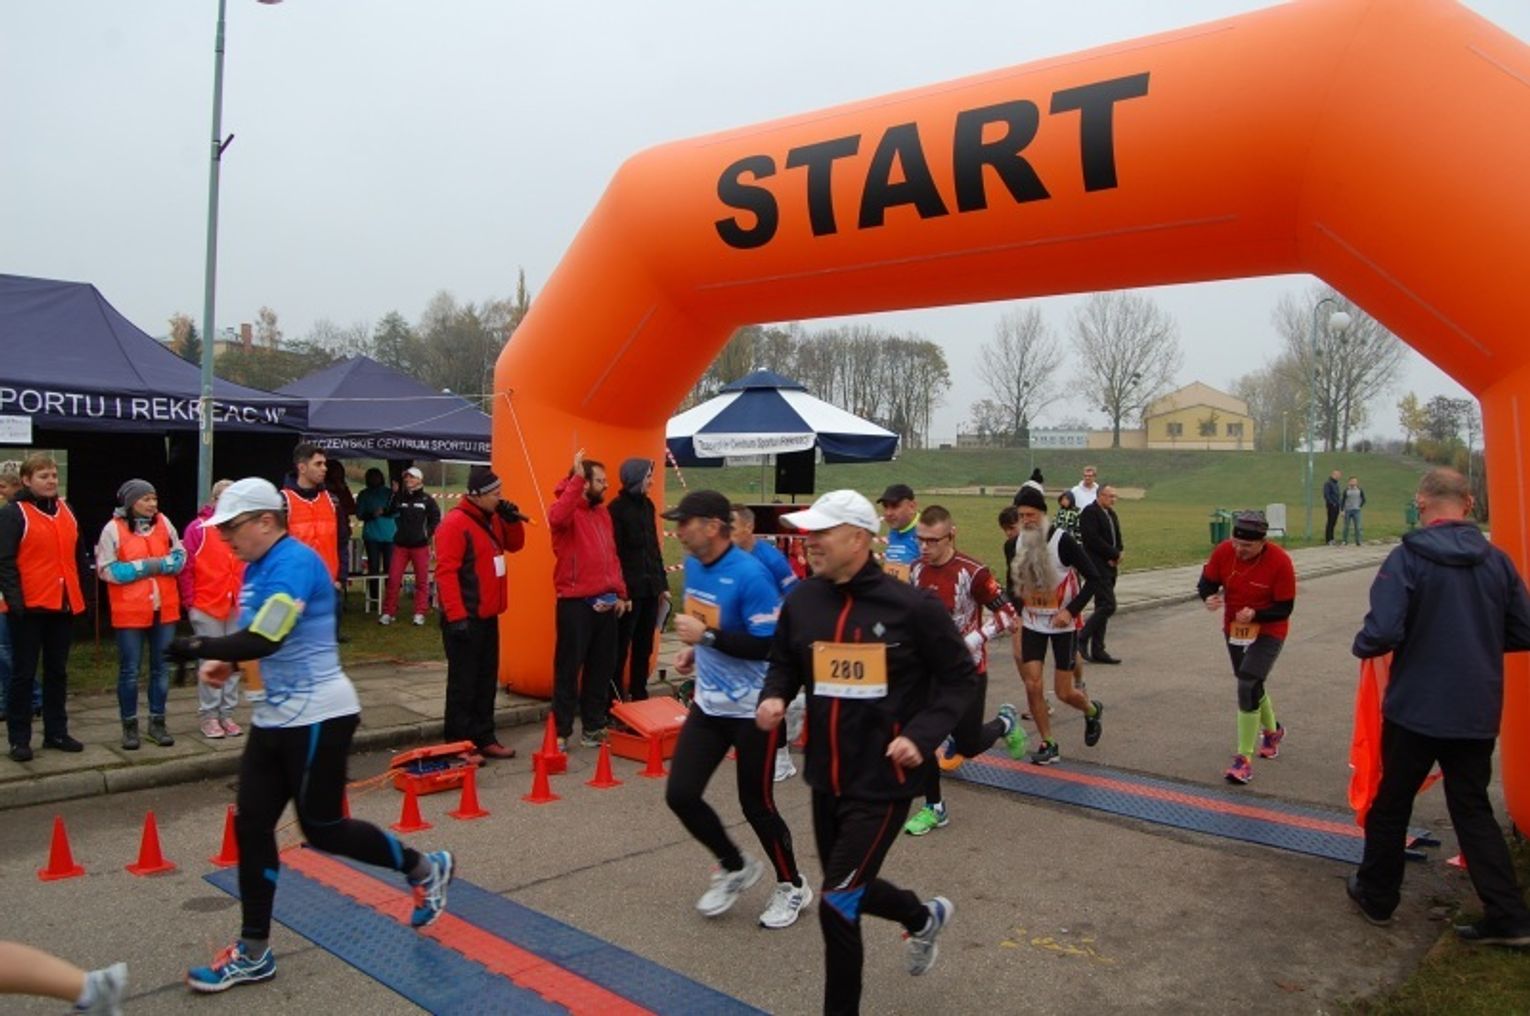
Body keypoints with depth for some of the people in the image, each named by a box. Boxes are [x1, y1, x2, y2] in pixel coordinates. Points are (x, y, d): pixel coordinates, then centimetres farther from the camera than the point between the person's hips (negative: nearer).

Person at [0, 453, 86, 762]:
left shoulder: (66, 511, 13)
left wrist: (80, 594, 13)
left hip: (63, 605, 6)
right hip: (29, 607, -6)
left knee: (57, 672, 13)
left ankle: (56, 732, 21)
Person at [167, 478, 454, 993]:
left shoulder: (295, 562, -19)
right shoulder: (256, 568, 10)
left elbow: (264, 641, -26)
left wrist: (194, 647, -15)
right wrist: (223, 659, 0)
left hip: (318, 715, -9)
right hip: (276, 715, 9)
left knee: (322, 829, 1)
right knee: (252, 826, 8)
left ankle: (424, 868, 22)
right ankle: (253, 953, 20)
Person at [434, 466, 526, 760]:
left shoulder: (491, 519, 9)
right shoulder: (455, 523, -16)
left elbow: (514, 545, 22)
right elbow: (446, 571, -20)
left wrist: (513, 521, 1)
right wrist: (456, 616, -24)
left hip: (488, 615, 9)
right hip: (465, 618, -9)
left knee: (486, 679, 13)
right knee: (463, 682, -1)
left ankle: (484, 738, 23)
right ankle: (459, 744, 7)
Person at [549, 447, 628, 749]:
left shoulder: (602, 511, 15)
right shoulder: (568, 510, -8)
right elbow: (557, 519, -35)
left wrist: (620, 593, 13)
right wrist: (576, 477, -31)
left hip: (606, 603, 7)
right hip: (575, 603, -7)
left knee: (602, 667, 13)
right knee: (568, 668, 1)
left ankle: (593, 727, 25)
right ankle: (561, 731, 10)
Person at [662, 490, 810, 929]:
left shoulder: (749, 574, -23)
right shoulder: (693, 565, 3)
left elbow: (770, 645, -25)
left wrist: (707, 636, -26)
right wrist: (692, 649, 3)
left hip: (753, 710, -7)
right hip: (708, 704, 8)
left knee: (755, 804, 5)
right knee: (680, 795, 4)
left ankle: (792, 886, 31)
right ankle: (735, 867, 29)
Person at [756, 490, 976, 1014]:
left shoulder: (912, 606, -16)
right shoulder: (801, 600, -2)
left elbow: (960, 678, -6)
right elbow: (784, 663, 13)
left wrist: (922, 734, -18)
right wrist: (773, 697, -8)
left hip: (884, 780, -6)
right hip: (825, 777, 6)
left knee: (837, 902, -5)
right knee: (849, 887, 22)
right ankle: (924, 917, 53)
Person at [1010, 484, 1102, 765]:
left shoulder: (1062, 540, -17)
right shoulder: (1018, 543, -1)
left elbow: (1092, 578, -14)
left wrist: (1071, 610, -21)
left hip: (1063, 624, -4)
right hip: (1032, 623, 4)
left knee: (1064, 692, 1)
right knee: (1032, 685, -3)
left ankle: (1092, 711, 35)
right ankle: (1048, 744, 13)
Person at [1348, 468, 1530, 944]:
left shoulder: (1407, 558, -16)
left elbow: (1383, 633, -23)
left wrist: (1362, 646, -2)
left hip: (1415, 708, -4)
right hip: (1478, 712, 4)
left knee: (1391, 802, 13)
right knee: (1473, 808, 17)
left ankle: (1377, 895, 27)